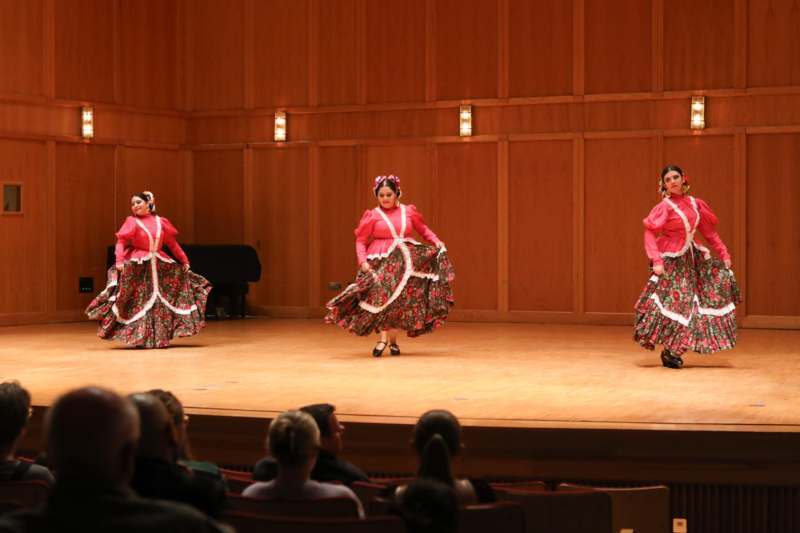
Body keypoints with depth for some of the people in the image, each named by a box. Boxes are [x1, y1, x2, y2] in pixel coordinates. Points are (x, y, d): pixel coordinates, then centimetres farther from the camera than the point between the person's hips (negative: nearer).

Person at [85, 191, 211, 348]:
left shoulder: (160, 222, 7)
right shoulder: (132, 222, -2)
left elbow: (172, 243, 14)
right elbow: (121, 242, -10)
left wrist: (184, 261, 15)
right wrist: (119, 260, -26)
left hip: (159, 266, 4)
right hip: (138, 266, -4)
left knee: (161, 301, 7)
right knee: (140, 301, -4)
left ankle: (160, 336, 18)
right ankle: (139, 338, 2)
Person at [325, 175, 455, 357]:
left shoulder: (408, 211, 7)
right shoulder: (372, 216, 0)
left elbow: (423, 229, 20)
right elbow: (361, 241, 1)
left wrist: (436, 241, 5)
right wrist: (363, 261, -12)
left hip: (405, 260, 2)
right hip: (381, 261, -2)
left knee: (401, 298, 1)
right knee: (382, 295, -15)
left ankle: (393, 339, 14)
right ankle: (383, 338, -11)